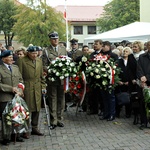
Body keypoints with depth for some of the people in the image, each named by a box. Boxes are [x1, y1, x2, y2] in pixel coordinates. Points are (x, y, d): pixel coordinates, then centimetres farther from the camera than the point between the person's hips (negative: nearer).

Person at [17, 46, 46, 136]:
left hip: (37, 88, 5)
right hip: (26, 88, -5)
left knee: (37, 109, 8)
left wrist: (43, 86, 11)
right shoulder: (22, 61, -6)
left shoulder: (39, 61, 13)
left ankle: (35, 128, 20)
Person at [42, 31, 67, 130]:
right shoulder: (46, 51, 0)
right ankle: (53, 121, 10)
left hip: (62, 78, 3)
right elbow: (44, 66, -3)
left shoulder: (63, 49, 11)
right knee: (52, 99, 2)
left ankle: (60, 119, 19)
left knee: (61, 99, 9)